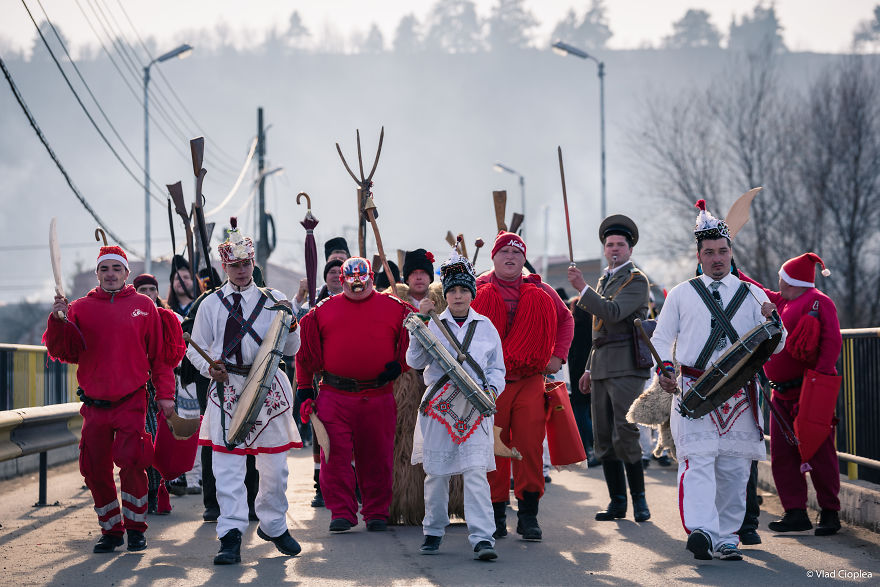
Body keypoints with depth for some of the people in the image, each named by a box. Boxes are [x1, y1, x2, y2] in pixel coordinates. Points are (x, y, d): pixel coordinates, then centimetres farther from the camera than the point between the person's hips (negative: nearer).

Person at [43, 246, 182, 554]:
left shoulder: (143, 306, 6)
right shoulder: (80, 308, 7)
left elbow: (160, 355, 8)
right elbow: (62, 351, -1)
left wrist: (165, 394, 3)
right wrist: (58, 320, -17)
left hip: (132, 401, -2)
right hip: (94, 402, 2)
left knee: (132, 462, -14)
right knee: (95, 469, 3)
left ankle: (135, 527, 1)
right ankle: (111, 529, 18)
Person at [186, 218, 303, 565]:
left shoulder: (273, 301, 7)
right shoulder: (211, 304, 7)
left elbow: (291, 350, 8)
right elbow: (195, 348, 12)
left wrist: (291, 326, -11)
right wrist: (209, 368, -8)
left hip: (268, 388, 1)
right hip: (226, 389, -1)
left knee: (274, 464, 9)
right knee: (227, 466, -7)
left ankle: (273, 526, 29)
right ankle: (231, 538, -7)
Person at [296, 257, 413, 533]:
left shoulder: (395, 310, 6)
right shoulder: (322, 311, 8)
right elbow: (306, 354, 12)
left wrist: (401, 364, 0)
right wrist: (304, 391, 8)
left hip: (378, 397, 0)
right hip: (334, 398, 0)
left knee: (377, 457, 4)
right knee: (336, 455, -4)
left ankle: (377, 512, 16)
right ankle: (341, 512, 2)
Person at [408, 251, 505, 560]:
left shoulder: (485, 327, 10)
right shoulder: (434, 324, 7)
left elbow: (497, 368, 14)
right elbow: (415, 361, -2)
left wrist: (492, 389, -6)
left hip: (476, 409, 0)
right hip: (439, 405, 0)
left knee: (475, 471, -11)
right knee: (436, 472, 6)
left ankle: (483, 538, -16)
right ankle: (434, 532, 23)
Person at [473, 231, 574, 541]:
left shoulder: (539, 291, 9)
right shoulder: (478, 290, 3)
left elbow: (566, 319, 21)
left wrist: (558, 355, 9)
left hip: (530, 382, 1)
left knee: (530, 448, -5)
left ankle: (528, 515, 2)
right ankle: (496, 516, 11)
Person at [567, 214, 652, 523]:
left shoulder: (636, 280, -5)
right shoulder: (605, 279, 21)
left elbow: (613, 313, -21)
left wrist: (582, 289, -22)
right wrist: (590, 368, 22)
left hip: (626, 367, -8)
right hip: (602, 368, 8)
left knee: (624, 436, -13)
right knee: (603, 439, 5)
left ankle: (639, 498, -2)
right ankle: (617, 501, 10)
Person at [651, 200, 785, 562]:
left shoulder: (752, 295, 12)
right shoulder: (681, 294, 11)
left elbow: (774, 347, 10)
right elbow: (661, 338, 13)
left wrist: (773, 323, -12)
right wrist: (663, 369, -6)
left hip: (739, 394, 2)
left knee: (734, 470, 3)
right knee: (698, 460, -17)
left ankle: (726, 539, 12)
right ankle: (700, 531, -30)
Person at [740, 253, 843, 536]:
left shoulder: (819, 302, -8)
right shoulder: (780, 302, 17)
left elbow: (832, 341, -16)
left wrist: (820, 375, -25)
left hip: (811, 392, -8)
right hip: (783, 393, 9)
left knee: (819, 452, -5)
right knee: (782, 453, 3)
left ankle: (830, 513, 3)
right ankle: (796, 513, 5)